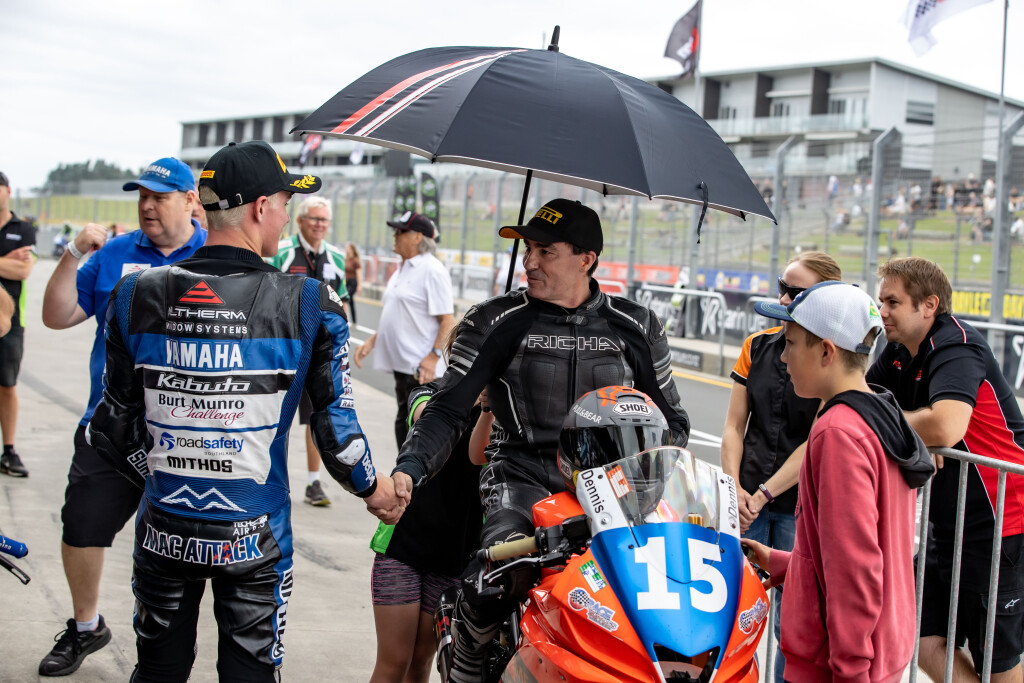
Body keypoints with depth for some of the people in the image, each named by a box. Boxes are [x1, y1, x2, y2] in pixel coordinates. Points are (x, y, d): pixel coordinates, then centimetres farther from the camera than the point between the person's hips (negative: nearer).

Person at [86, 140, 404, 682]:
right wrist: (372, 489, 9)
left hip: (163, 532, 3)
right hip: (254, 537, -2)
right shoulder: (311, 306, -13)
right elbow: (335, 428, -10)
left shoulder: (136, 294, -5)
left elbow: (113, 429, 0)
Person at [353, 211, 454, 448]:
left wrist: (434, 356, -25)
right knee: (404, 425, 16)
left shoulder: (432, 270, -13)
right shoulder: (402, 270, 16)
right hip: (401, 364, 10)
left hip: (422, 369, -10)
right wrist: (372, 341, 17)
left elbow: (448, 320, -18)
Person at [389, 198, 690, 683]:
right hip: (520, 475, -2)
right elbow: (448, 409, 0)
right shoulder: (493, 323, 4)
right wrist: (409, 468, -16)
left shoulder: (636, 327, 9)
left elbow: (670, 417, 16)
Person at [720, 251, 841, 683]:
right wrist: (734, 488, -3)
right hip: (748, 499, 4)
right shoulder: (758, 347, 8)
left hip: (801, 505, -4)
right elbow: (734, 426, 10)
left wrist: (764, 494, -12)